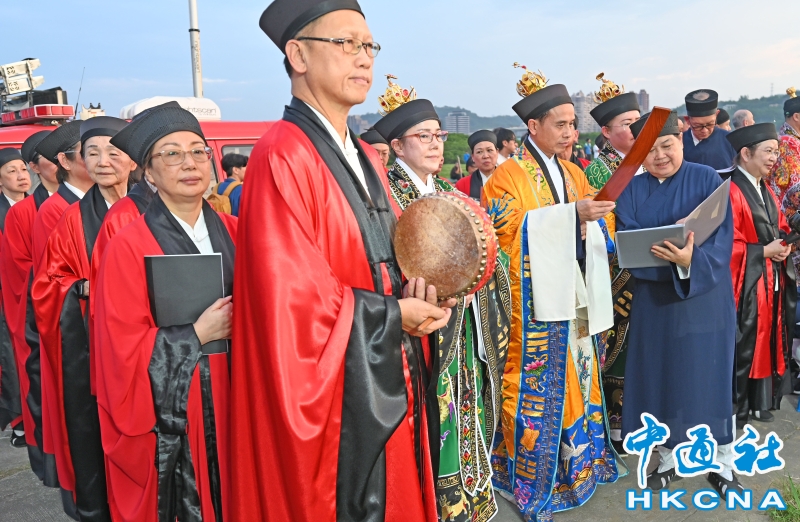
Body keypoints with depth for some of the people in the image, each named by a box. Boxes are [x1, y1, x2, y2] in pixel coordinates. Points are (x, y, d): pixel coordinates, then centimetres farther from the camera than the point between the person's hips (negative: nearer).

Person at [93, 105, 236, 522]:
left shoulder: (234, 232, 4)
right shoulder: (128, 248, -9)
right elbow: (123, 351, -11)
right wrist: (198, 334, -17)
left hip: (236, 403, 4)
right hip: (171, 416, -4)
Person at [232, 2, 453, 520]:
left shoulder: (367, 160, 11)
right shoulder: (283, 155, -16)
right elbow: (289, 294, -22)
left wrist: (415, 291, -4)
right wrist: (393, 314, -13)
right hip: (333, 395, -8)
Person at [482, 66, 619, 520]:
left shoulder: (573, 173, 15)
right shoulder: (509, 176, -8)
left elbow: (594, 226, 18)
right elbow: (509, 229, -20)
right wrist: (571, 214, -26)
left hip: (575, 298, 7)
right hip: (534, 303, -7)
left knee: (577, 377, 15)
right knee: (535, 385, -1)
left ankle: (577, 460, 32)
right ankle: (531, 478, 13)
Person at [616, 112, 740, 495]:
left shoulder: (707, 179, -4)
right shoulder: (632, 190, 3)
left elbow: (723, 236, -12)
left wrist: (691, 259, -32)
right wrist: (666, 250, -24)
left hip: (705, 295, -2)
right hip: (654, 297, 2)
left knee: (709, 375, 5)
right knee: (662, 376, 9)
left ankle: (723, 465, 21)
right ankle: (668, 458, 26)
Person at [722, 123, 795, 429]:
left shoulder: (766, 191, 14)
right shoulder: (730, 192, -16)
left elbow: (780, 228, 20)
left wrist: (784, 243, -1)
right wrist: (764, 251, -17)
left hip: (773, 281, 9)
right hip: (746, 283, -9)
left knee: (768, 341, 14)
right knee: (742, 346, -2)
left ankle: (760, 401, 26)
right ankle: (736, 408, 11)